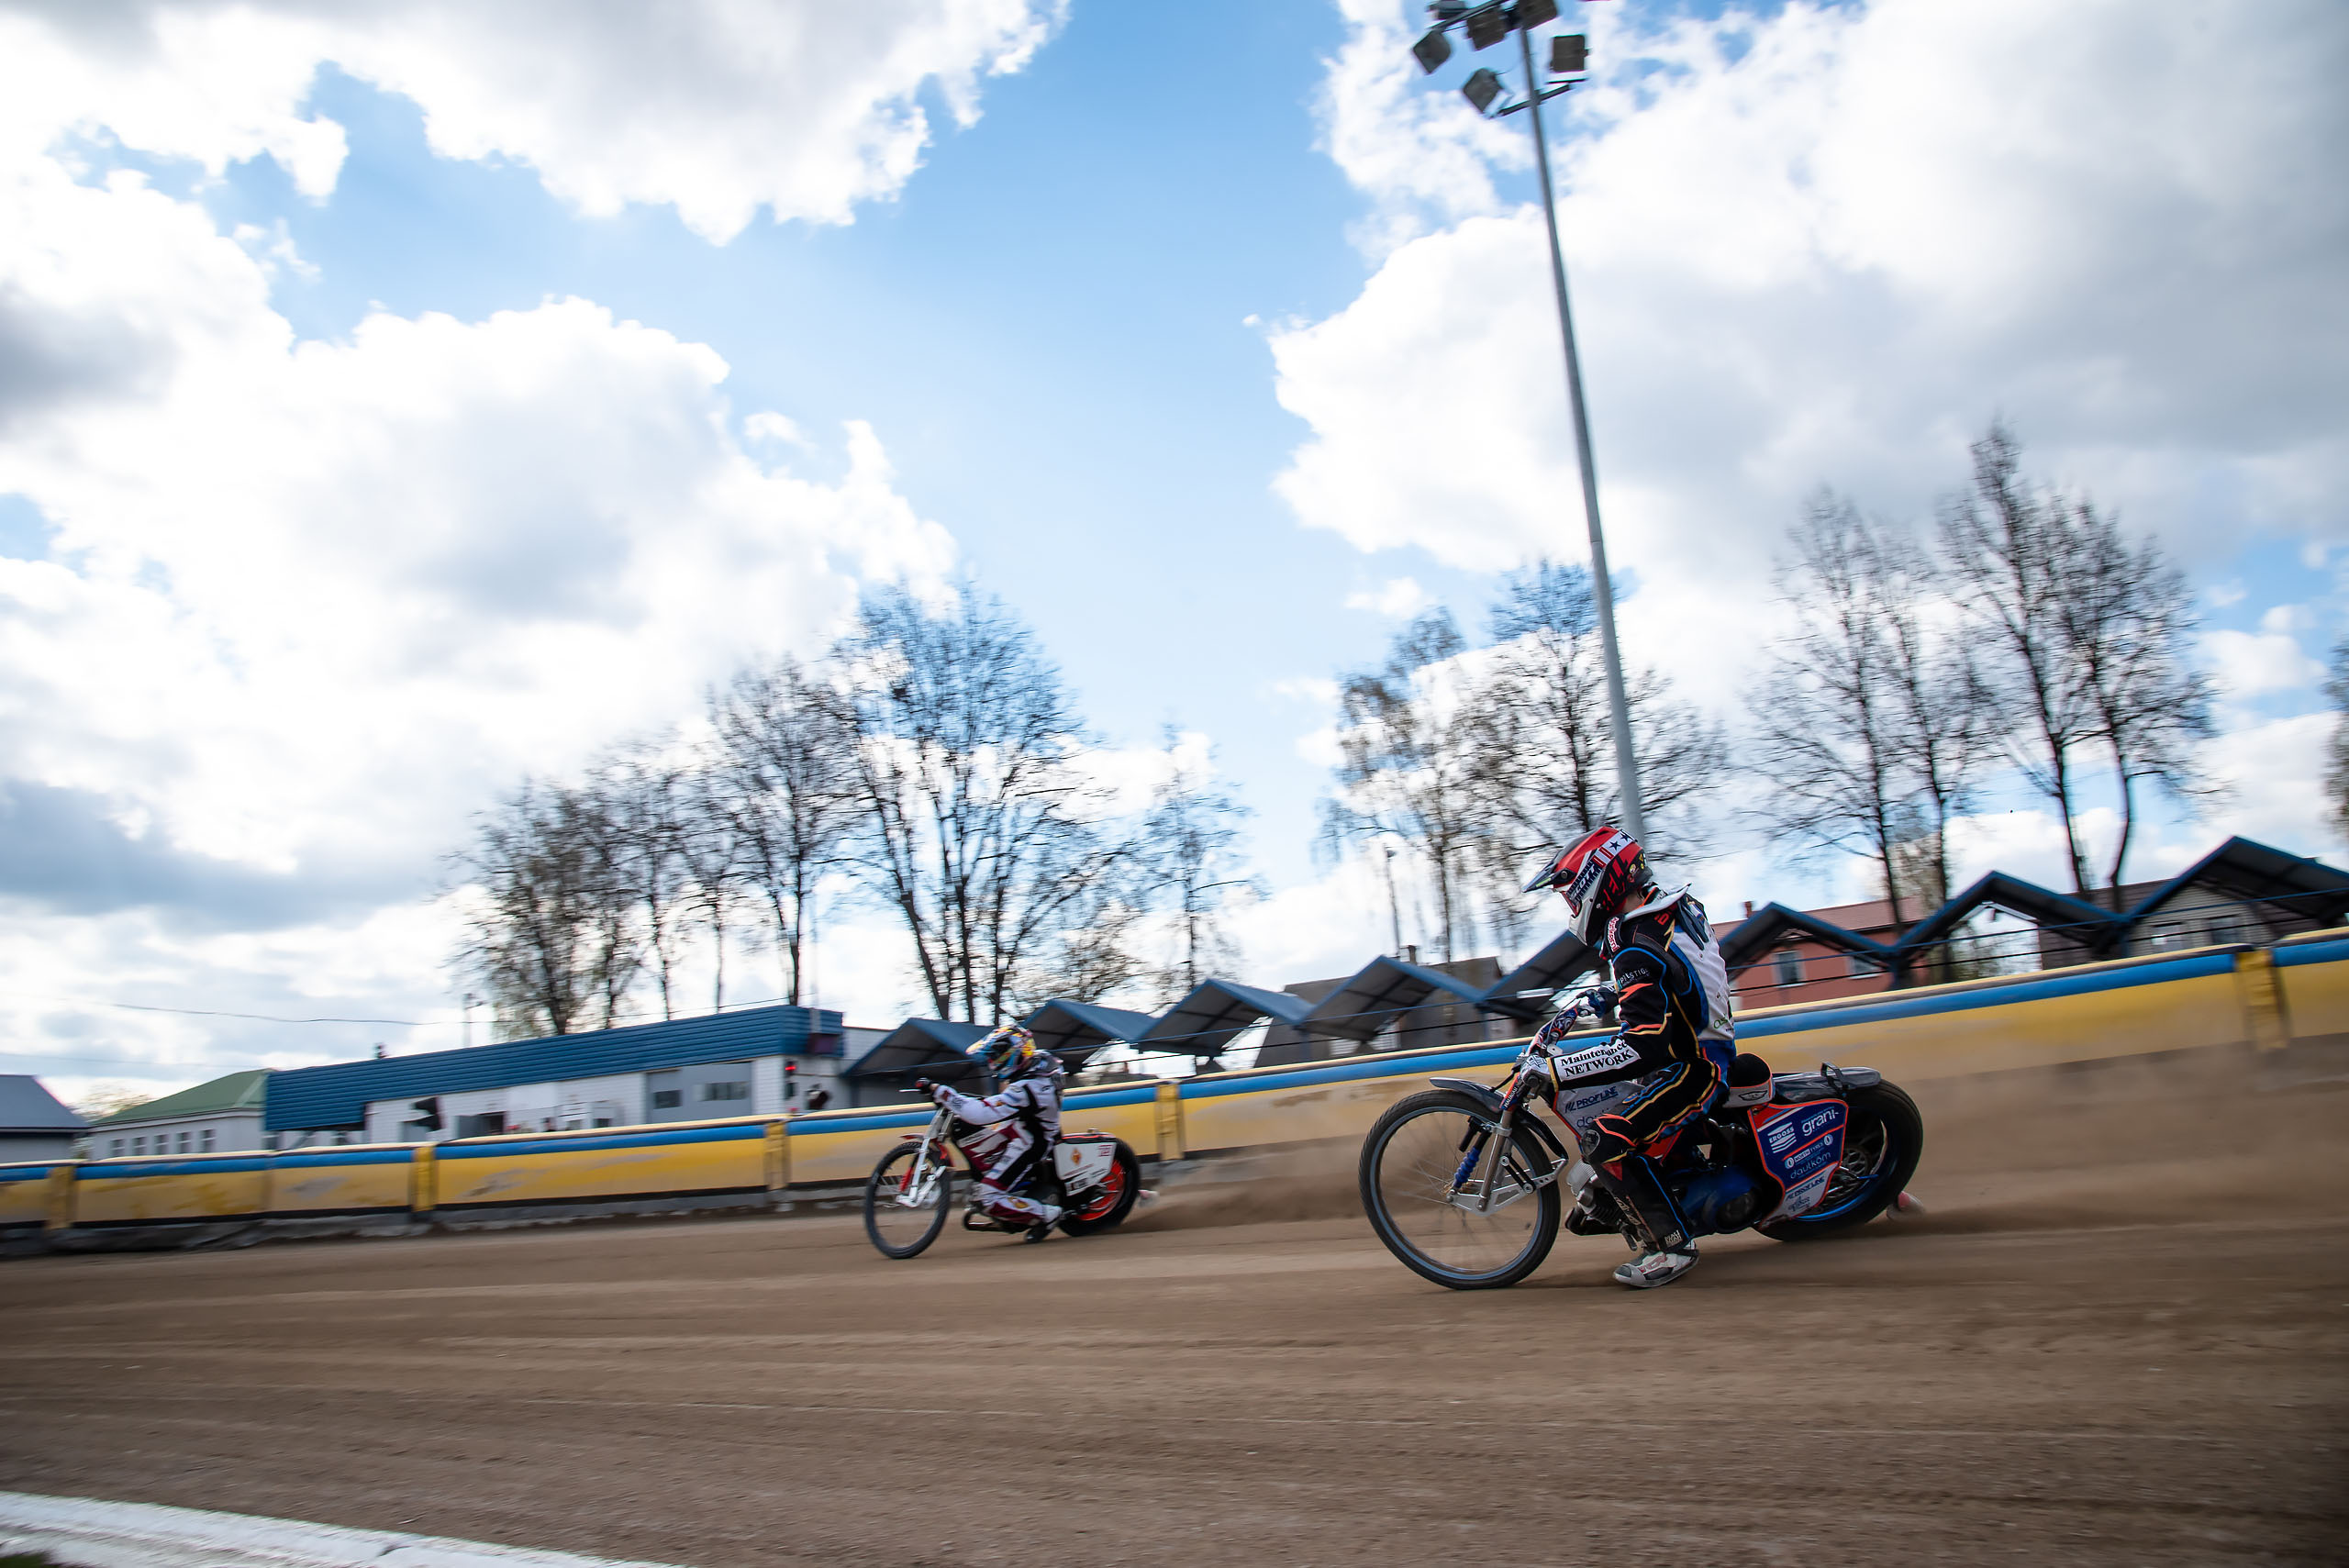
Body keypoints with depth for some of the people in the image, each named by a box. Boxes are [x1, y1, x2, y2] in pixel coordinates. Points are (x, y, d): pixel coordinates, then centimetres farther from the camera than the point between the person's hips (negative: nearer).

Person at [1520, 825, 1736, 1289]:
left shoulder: (1636, 949, -27)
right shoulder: (1673, 905, 2)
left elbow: (1645, 1048, -35)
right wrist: (1598, 998, 16)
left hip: (1694, 1066, -10)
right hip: (1711, 1041, 10)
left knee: (1607, 1142, -20)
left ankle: (1675, 1244, -9)